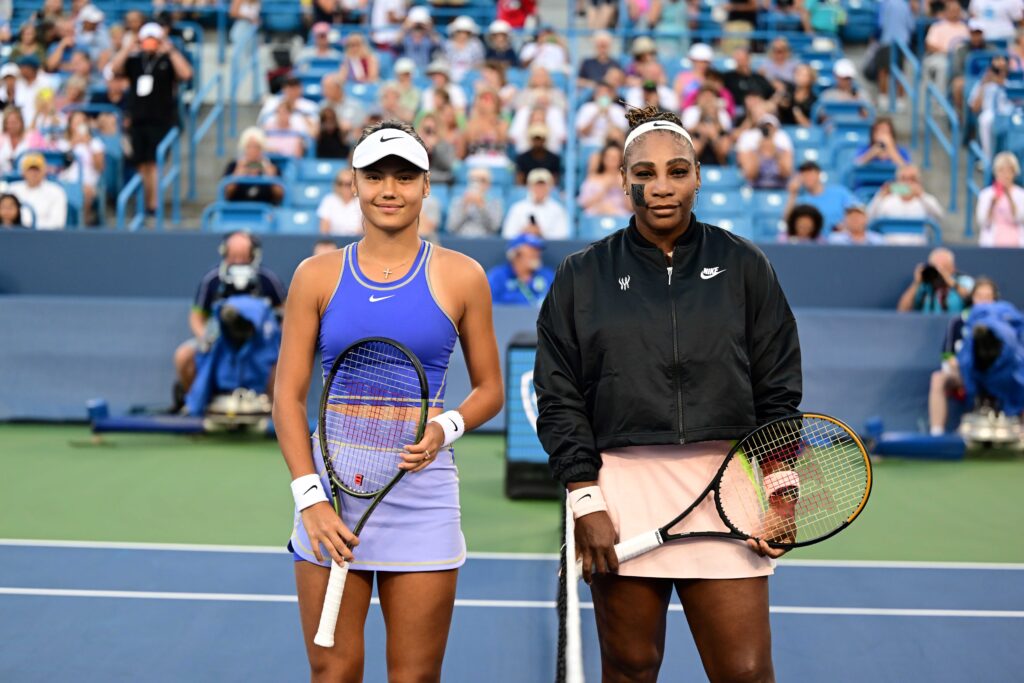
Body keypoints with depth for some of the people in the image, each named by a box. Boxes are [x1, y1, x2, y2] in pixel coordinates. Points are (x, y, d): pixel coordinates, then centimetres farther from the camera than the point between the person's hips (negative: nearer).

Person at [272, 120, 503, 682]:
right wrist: (309, 497, -7)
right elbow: (288, 395, 4)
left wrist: (447, 427, -11)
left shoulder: (460, 276, 4)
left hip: (422, 490, 0)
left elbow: (489, 388, 10)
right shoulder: (317, 276, 5)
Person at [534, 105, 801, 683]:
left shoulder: (744, 266, 9)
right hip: (621, 489, 0)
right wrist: (585, 499, -5)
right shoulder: (583, 276, 8)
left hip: (726, 489, 0)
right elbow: (559, 400, 4)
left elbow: (779, 390, 8)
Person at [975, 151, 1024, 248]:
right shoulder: (986, 194, 4)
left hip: (1015, 244, 1)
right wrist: (993, 203, -19)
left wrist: (1009, 197, -19)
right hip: (991, 244, -1)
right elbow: (983, 222, -5)